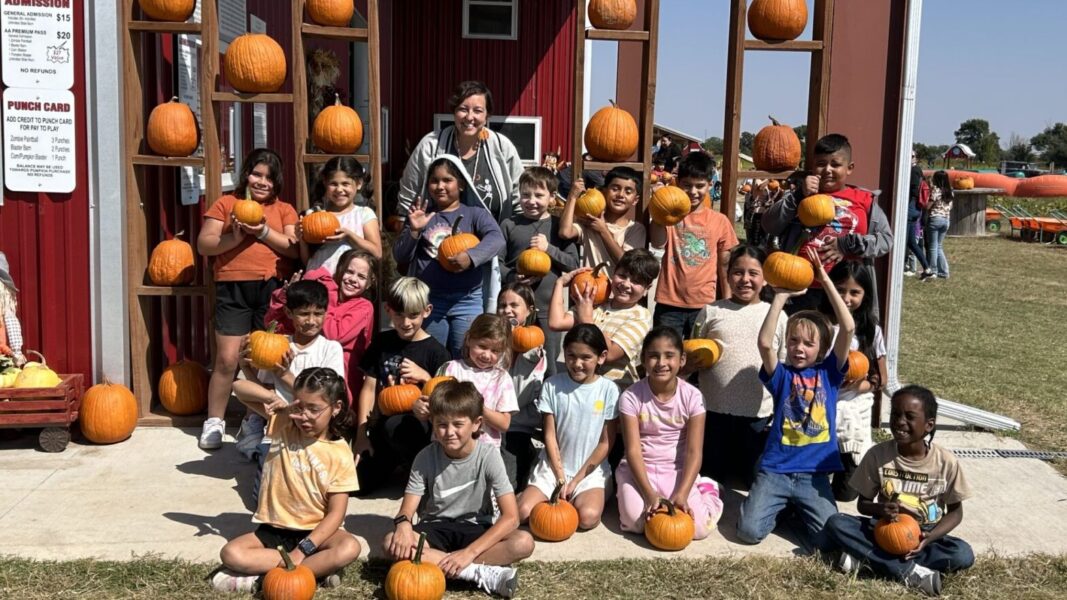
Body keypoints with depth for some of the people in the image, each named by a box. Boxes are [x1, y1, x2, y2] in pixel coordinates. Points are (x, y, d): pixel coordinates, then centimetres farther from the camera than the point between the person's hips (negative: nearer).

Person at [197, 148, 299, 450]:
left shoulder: (284, 209, 11)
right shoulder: (226, 203, 9)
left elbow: (295, 249, -1)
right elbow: (203, 245, 2)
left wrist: (265, 232, -13)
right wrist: (233, 237, -13)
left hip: (272, 289, 1)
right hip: (233, 289, -1)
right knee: (227, 359, -2)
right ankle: (214, 421, 12)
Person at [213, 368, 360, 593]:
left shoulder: (340, 454, -11)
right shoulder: (284, 424, -3)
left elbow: (336, 513, -14)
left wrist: (301, 551, -25)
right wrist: (274, 400, -24)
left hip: (316, 531, -3)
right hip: (275, 528, 3)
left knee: (349, 548, -32)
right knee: (230, 554, -23)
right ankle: (319, 568, -24)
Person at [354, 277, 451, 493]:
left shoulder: (435, 352, -4)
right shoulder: (381, 342, 9)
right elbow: (369, 389, 7)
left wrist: (425, 377, -20)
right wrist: (362, 434, 0)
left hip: (420, 427, -4)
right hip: (381, 428, 4)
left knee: (395, 425, -39)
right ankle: (397, 462, 17)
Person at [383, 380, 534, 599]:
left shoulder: (488, 456, -16)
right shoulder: (426, 458, -11)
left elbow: (510, 517, -21)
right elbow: (407, 510, -11)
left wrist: (469, 552, -31)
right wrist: (403, 524, -37)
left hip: (475, 529, -1)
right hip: (435, 529, 1)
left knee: (524, 542, -30)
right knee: (391, 543, -31)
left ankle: (434, 563, -29)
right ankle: (482, 573, -31)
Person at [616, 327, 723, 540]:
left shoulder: (692, 397, -9)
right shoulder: (631, 396, -11)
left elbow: (694, 452, -10)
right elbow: (633, 450, -13)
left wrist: (681, 494, -24)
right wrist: (650, 494, -25)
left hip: (677, 471, 1)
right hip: (639, 470, 0)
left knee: (697, 527, -19)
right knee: (636, 521, -26)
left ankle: (705, 489, 14)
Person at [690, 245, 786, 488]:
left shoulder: (776, 315, 5)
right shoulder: (711, 311, 6)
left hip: (760, 414, 0)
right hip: (714, 410, 0)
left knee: (754, 478, 11)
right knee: (710, 476, 12)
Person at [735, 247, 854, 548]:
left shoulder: (828, 373, 5)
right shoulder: (781, 375, 3)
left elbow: (848, 329, -8)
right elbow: (765, 343, -18)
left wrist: (826, 281, -12)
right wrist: (780, 296, -18)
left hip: (814, 474, 1)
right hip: (775, 470, 0)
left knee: (829, 539, -16)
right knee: (749, 530, -16)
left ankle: (797, 508, 16)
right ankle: (780, 505, 17)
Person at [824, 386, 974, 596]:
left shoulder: (946, 461, -11)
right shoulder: (877, 455, -10)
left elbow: (955, 511, -2)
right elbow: (863, 503, -1)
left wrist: (929, 537, -21)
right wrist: (880, 509, -25)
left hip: (923, 535, 0)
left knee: (964, 555, -31)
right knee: (835, 524, -25)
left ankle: (864, 558, -28)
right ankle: (910, 572, -31)